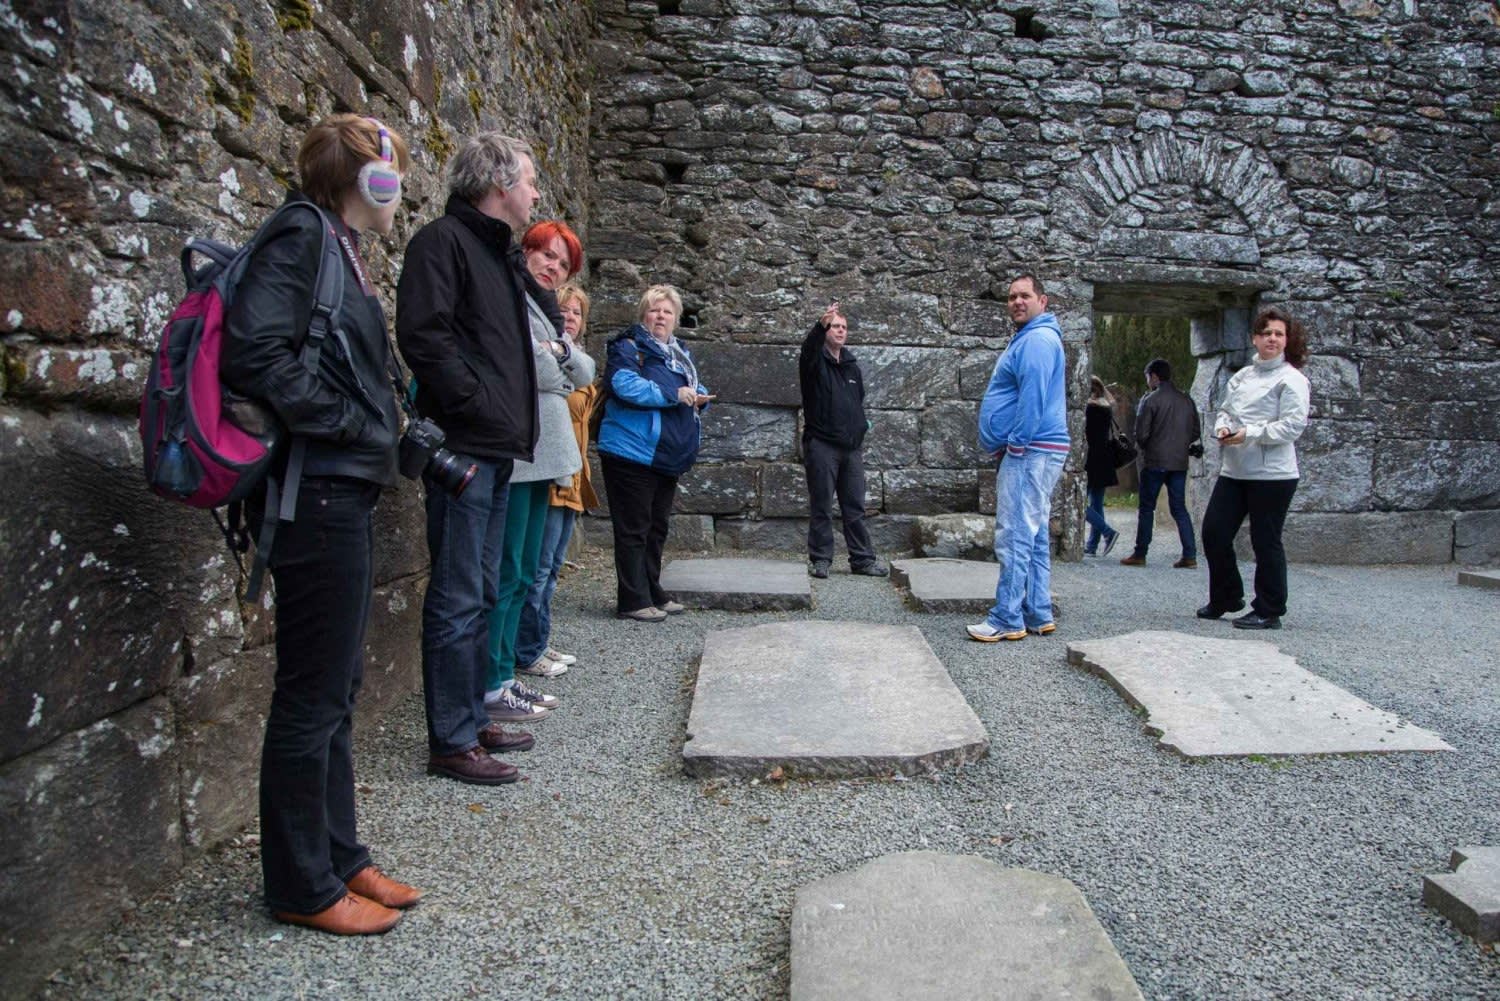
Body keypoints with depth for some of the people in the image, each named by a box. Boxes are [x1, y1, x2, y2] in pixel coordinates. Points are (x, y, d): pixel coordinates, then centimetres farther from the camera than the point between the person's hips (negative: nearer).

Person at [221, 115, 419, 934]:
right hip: (319, 491, -10)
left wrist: (383, 432, 9)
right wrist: (345, 424, -16)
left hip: (345, 495, 10)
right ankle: (303, 885, 17)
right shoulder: (301, 236, -9)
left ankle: (338, 856, 30)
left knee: (337, 685, 16)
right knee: (313, 694, 1)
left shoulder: (338, 247, 18)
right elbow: (255, 350, -22)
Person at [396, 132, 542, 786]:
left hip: (495, 453, 10)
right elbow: (422, 335, -20)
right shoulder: (443, 241, -8)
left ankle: (471, 719, 27)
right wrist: (477, 407, -18)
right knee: (458, 599, -4)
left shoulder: (497, 252, 22)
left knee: (479, 595, 15)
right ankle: (451, 743, 5)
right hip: (464, 449, -10)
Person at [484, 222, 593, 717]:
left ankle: (506, 673, 20)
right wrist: (554, 357, -1)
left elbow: (584, 374, 13)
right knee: (505, 573, -7)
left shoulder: (544, 309, 22)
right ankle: (490, 688, 0)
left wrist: (559, 339, -3)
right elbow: (540, 373, -19)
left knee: (524, 573, 12)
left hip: (542, 456, 10)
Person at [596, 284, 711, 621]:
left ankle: (653, 594, 25)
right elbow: (625, 385, -24)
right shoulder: (628, 347, -7)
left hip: (667, 458, 9)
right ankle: (633, 601, 2)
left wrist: (699, 397, 0)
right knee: (633, 530, -4)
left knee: (656, 529, 15)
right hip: (632, 453, -8)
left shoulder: (680, 353, 19)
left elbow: (695, 389, 26)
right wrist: (674, 394, -21)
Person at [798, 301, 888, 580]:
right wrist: (821, 325, -43)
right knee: (821, 506, 0)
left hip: (850, 446, 5)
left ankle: (863, 559, 14)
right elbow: (809, 348, -26)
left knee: (855, 507, 8)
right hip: (821, 445, -5)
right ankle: (820, 559, 8)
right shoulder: (815, 361, -1)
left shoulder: (852, 366, 18)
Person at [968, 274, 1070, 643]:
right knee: (1034, 537, 12)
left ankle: (1007, 619, -6)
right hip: (1032, 452, 11)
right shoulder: (1028, 338, 22)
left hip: (1029, 452, -11)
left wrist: (1015, 442, -17)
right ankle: (1038, 615, 19)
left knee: (1015, 537, -10)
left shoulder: (1037, 339, -12)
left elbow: (1034, 397, -21)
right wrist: (1011, 445, 18)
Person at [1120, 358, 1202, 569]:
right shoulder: (1186, 399, 8)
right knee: (1179, 508, 9)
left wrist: (1142, 447, 8)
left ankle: (1140, 554, 6)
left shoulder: (1150, 399, -10)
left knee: (1146, 508, 4)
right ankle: (1190, 555, 3)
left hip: (1154, 462, -5)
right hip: (1180, 462, 5)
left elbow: (1142, 433, -12)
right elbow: (1196, 431, 9)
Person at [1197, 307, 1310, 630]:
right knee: (1214, 531, 7)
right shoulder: (1242, 376, 14)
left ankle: (1268, 611, 14)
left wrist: (1250, 434, -20)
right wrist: (1222, 427, -2)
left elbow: (1293, 426, -14)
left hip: (1272, 473, -7)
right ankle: (1226, 597, 25)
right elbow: (1225, 409, 20)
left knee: (1266, 542, 1)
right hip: (1234, 470, 7)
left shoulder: (1291, 380, -6)